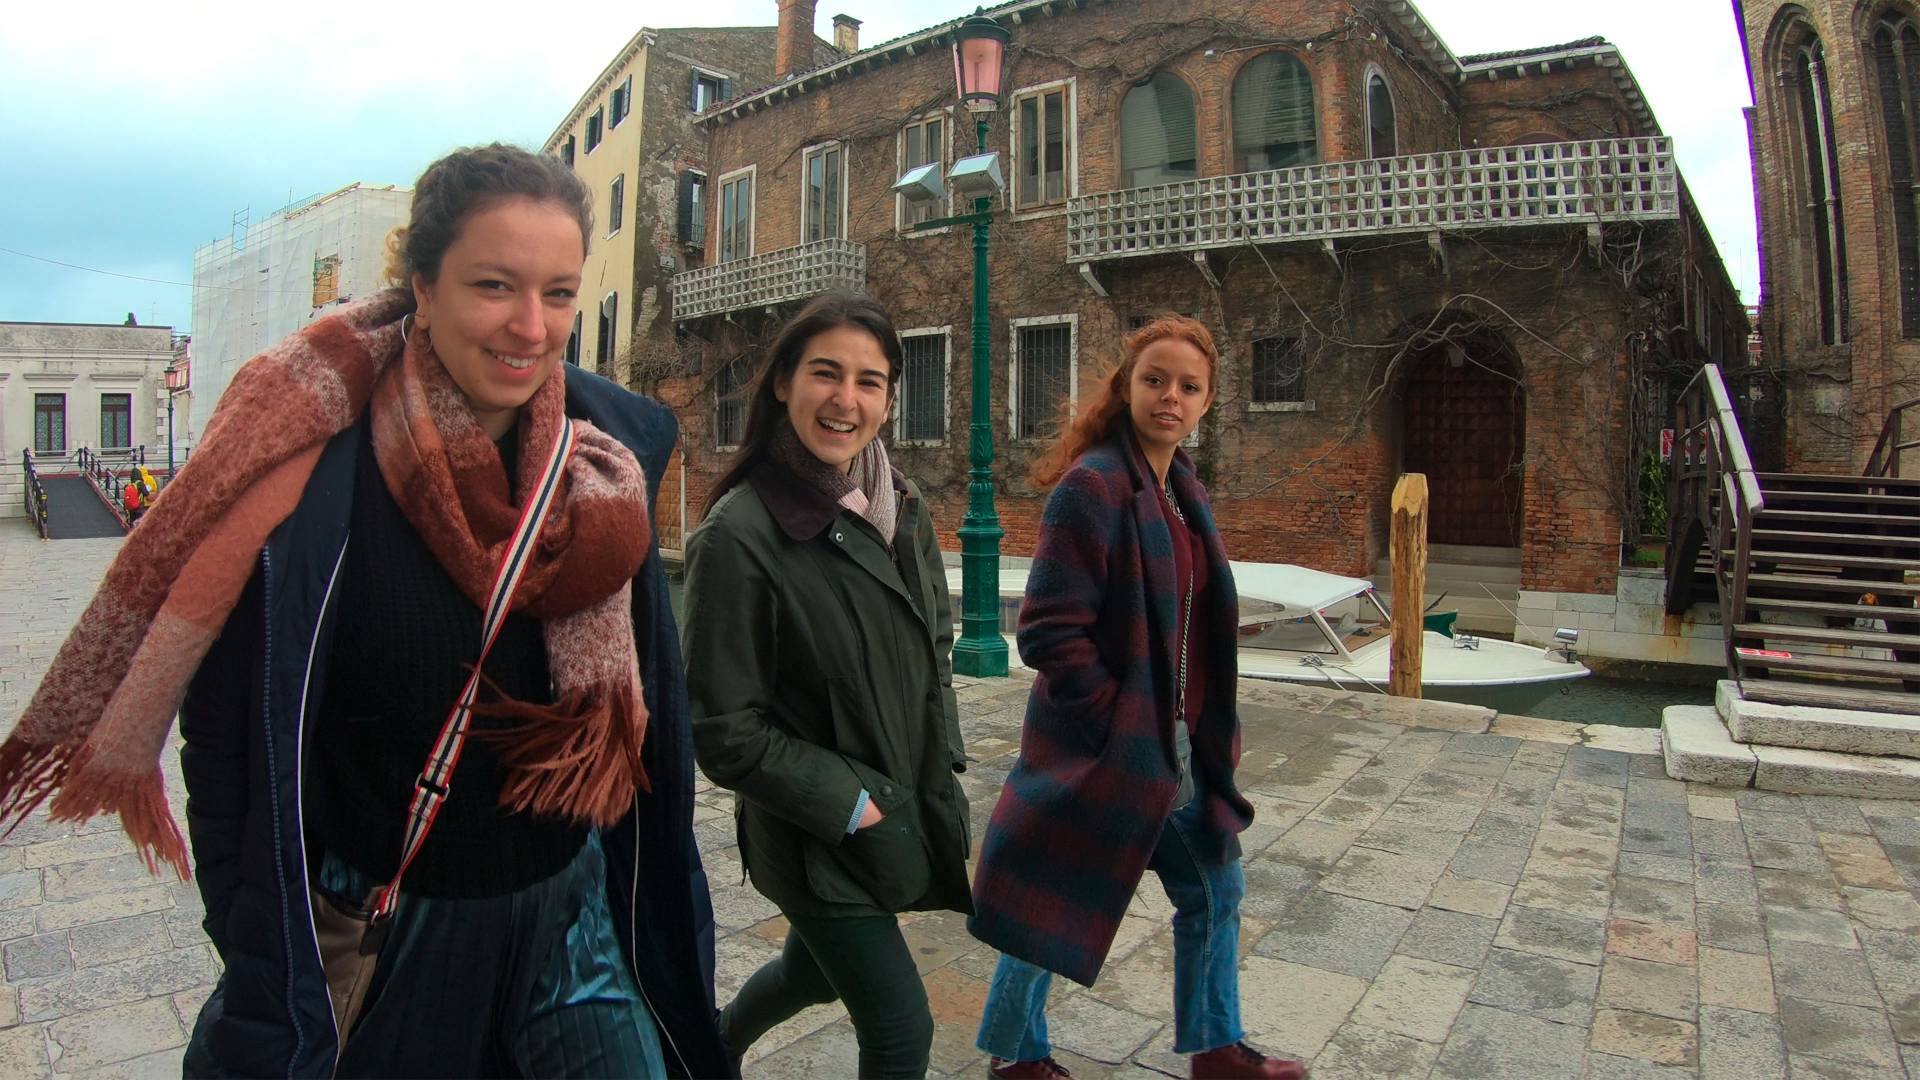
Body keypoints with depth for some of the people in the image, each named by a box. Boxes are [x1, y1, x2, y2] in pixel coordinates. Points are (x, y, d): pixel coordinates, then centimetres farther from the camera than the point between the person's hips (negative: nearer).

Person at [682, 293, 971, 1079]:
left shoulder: (902, 508, -2)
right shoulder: (738, 534, -22)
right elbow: (724, 731, -18)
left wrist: (940, 764, 4)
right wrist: (848, 804, -16)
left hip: (904, 808, 7)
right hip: (818, 838, -7)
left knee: (816, 971, 28)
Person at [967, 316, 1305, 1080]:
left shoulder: (1185, 493, 8)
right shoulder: (1091, 485, -19)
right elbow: (1048, 632, -22)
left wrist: (1212, 728, 10)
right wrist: (1119, 725, -18)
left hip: (1178, 750, 9)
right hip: (1099, 752, -9)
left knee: (1216, 889, 22)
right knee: (1056, 905, 10)